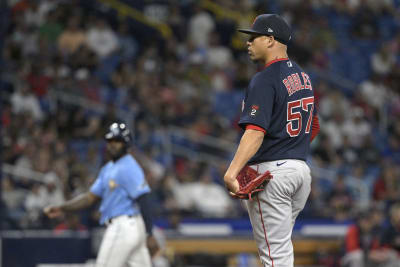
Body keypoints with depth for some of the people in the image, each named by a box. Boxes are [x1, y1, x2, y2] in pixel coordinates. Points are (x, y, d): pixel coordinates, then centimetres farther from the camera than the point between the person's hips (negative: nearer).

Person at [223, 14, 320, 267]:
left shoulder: (265, 80, -14)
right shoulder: (303, 76, 13)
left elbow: (256, 130, -27)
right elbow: (313, 127, 21)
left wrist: (232, 171, -36)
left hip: (270, 171, -9)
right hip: (302, 169, 9)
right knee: (281, 244, 19)